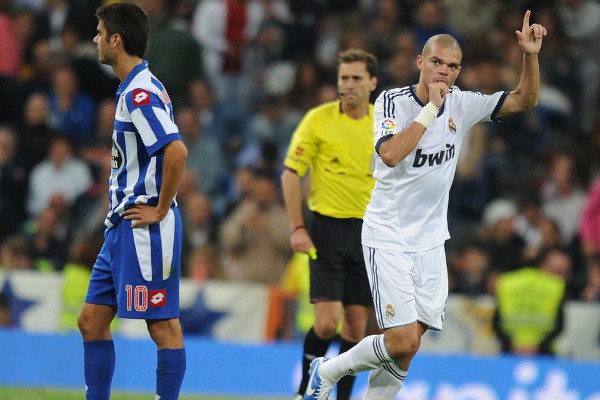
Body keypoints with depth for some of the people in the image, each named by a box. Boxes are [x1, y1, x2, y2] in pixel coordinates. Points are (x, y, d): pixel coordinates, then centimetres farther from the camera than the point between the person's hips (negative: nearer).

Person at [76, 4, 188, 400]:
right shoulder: (134, 89, 16)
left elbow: (177, 151, -28)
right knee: (92, 320, 11)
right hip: (122, 229, 11)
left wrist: (160, 210, -19)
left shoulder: (140, 93, -16)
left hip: (144, 229, -11)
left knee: (163, 325, -5)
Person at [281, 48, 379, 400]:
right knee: (328, 321, -12)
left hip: (368, 232, 3)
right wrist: (297, 228, -10)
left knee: (357, 325, 3)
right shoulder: (319, 119, -4)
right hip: (328, 228, -3)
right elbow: (291, 174, -2)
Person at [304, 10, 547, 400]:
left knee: (408, 348, 1)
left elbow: (525, 100, 3)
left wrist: (530, 56, -14)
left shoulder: (461, 104, 2)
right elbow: (390, 154, -29)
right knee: (402, 343, -14)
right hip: (388, 237, -5)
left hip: (430, 241, 5)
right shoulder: (393, 101, -12)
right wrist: (431, 108, -25)